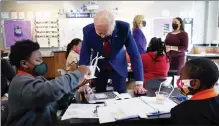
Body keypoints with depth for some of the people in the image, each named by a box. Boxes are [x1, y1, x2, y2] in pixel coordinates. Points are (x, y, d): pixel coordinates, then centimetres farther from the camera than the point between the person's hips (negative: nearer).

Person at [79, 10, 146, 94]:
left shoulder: (124, 28, -27)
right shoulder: (88, 31, -25)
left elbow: (134, 54, -24)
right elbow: (84, 57, -18)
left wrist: (139, 83, -28)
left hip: (118, 65, 0)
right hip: (98, 66, 1)